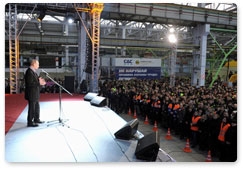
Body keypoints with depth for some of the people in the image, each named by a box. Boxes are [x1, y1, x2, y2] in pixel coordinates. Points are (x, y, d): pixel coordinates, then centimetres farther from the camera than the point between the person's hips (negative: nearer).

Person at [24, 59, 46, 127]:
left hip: (35, 94, 10)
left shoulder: (33, 71, 12)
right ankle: (30, 122, 11)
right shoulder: (29, 72, -20)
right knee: (32, 108, 0)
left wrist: (39, 80, 2)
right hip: (31, 94, -10)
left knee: (37, 107, 19)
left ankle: (36, 119, 33)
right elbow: (30, 83, -25)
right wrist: (39, 83, -22)